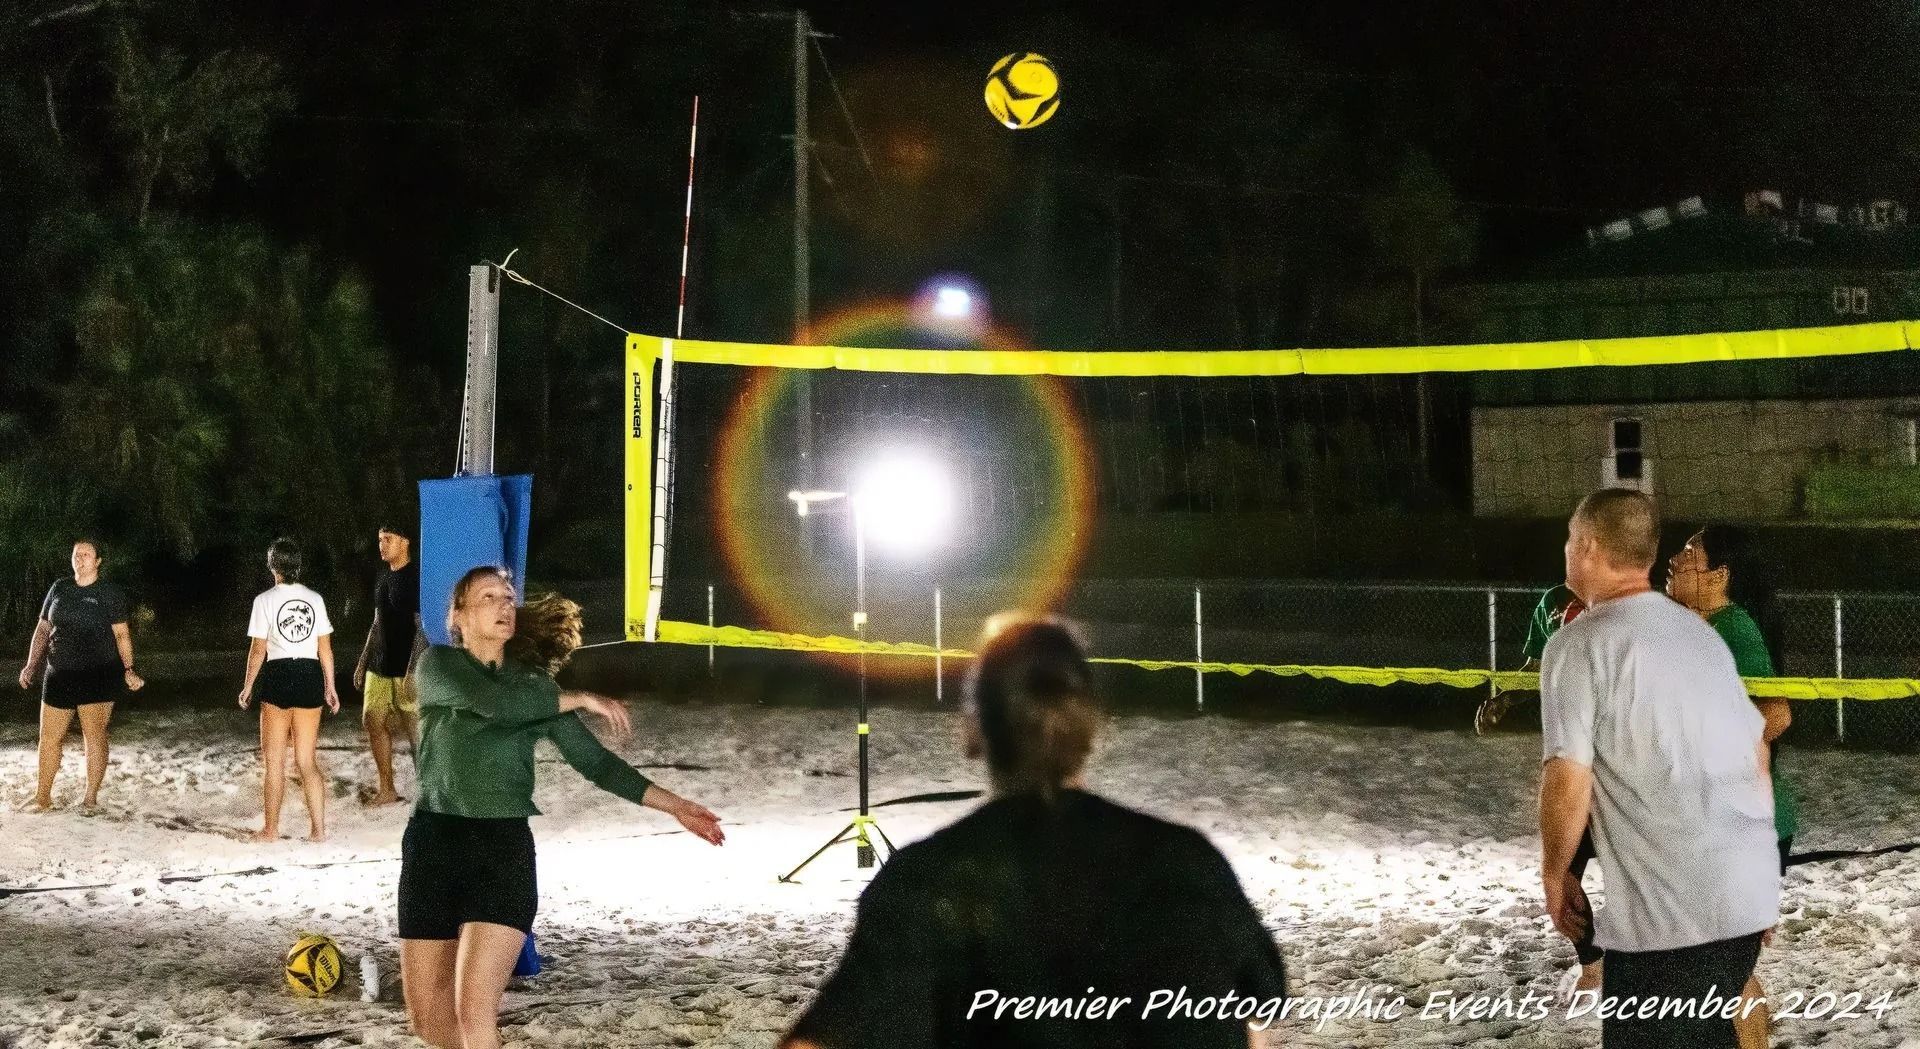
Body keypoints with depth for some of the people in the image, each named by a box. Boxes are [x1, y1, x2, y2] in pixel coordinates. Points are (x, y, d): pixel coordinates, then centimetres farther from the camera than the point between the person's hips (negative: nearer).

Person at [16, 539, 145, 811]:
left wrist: (128, 670, -16)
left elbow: (121, 634, -5)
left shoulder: (110, 593, -1)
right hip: (59, 675, 4)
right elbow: (42, 629, 16)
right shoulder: (59, 589, 10)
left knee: (94, 733, -3)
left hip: (98, 676, -4)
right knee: (50, 736, 5)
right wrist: (31, 666, 8)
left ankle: (91, 798, 5)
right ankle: (43, 796, 17)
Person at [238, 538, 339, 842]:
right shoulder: (315, 599, 4)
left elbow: (258, 650, -6)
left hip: (278, 676, -3)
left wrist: (248, 686, 5)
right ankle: (318, 828, 4)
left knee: (274, 760, 7)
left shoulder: (265, 600, -5)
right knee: (307, 760, 9)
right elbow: (325, 649, 5)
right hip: (310, 676, 3)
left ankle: (271, 829, 13)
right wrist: (330, 688, 12)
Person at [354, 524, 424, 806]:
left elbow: (422, 628, -17)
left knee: (414, 730, -4)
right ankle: (386, 790, 21)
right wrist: (363, 662, 19)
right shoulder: (383, 577, 12)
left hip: (406, 669, -8)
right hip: (379, 666, 9)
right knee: (373, 721, 10)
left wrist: (412, 672, -22)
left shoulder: (415, 578, -14)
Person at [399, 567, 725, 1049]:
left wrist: (676, 806, 3)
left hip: (505, 847, 0)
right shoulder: (437, 666, 1)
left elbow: (596, 761, 9)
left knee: (474, 1007, -16)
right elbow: (497, 704, -18)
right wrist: (582, 699, -10)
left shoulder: (534, 685, 9)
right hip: (433, 843, 0)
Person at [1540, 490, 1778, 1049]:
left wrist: (1554, 874, 1)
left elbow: (1568, 779, -13)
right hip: (1753, 889, 8)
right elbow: (1756, 751, 22)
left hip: (1668, 906, -7)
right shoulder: (1701, 632, 17)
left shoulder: (1579, 642, -7)